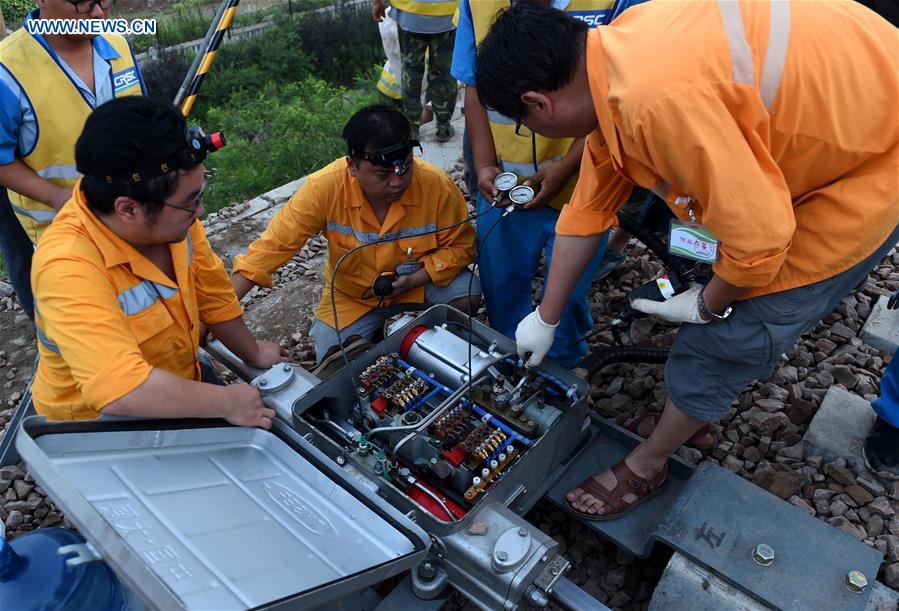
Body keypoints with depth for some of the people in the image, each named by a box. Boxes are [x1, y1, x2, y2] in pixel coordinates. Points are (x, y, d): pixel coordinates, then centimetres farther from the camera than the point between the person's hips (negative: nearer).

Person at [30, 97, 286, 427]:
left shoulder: (169, 216, -15)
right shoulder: (68, 268, -33)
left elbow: (211, 292, -1)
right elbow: (122, 393, -39)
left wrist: (253, 354, 10)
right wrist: (228, 402, -28)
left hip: (177, 393, 4)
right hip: (99, 429, -4)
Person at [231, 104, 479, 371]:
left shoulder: (437, 184, -26)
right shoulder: (325, 187, -28)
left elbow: (461, 244, -11)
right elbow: (274, 245, -23)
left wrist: (413, 280, -27)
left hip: (421, 281, 0)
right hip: (350, 297, 0)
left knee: (468, 296, -25)